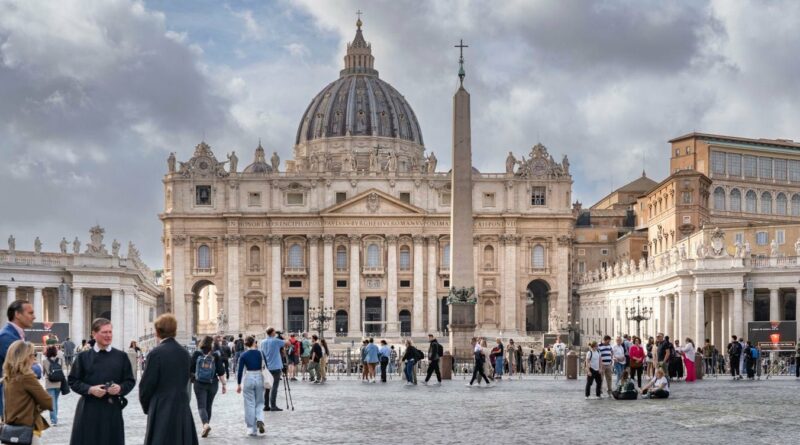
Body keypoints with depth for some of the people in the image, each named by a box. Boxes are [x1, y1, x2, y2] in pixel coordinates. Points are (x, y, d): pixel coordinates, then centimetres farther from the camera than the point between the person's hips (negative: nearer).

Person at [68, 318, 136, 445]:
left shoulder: (121, 356, 7)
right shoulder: (83, 357, 4)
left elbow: (130, 381, 8)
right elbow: (73, 381, 3)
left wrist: (120, 388, -13)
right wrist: (90, 389, -13)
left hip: (112, 409, 1)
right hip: (89, 410, -1)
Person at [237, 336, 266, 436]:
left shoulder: (243, 355, -4)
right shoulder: (260, 353, 0)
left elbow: (240, 370, -5)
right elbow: (267, 366, 3)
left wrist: (238, 384, 2)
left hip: (248, 379, -1)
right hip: (259, 378, 1)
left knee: (250, 405, 7)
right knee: (259, 403, 15)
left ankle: (251, 429, 8)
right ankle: (260, 420, -13)